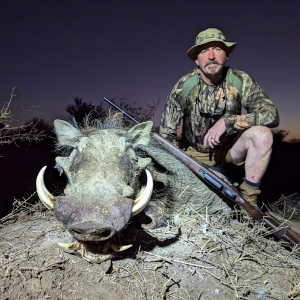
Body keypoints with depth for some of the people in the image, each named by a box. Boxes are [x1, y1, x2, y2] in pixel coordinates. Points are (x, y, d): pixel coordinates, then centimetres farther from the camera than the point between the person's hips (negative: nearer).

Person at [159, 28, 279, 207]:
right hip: (195, 152, 1)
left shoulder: (240, 81, -15)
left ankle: (249, 200, -12)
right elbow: (167, 134, -12)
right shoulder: (183, 86, -17)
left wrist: (228, 122, -34)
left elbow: (271, 114, -22)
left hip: (229, 148, 0)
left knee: (262, 135, -27)